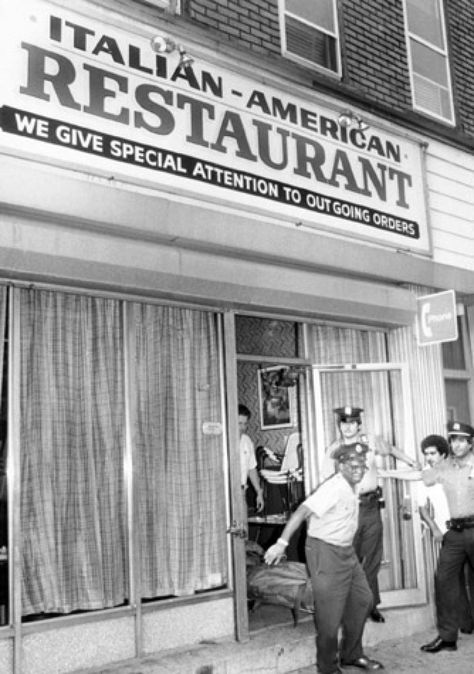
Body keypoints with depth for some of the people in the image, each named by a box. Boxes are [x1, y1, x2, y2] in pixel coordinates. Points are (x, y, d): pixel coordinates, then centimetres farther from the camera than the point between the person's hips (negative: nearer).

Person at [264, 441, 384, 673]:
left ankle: (351, 655, 33)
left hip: (346, 551, 10)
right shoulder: (333, 488, -24)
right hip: (325, 551, -10)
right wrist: (282, 543, -38)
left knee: (362, 600, 17)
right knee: (330, 613, -2)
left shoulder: (351, 486, 5)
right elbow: (302, 511, -32)